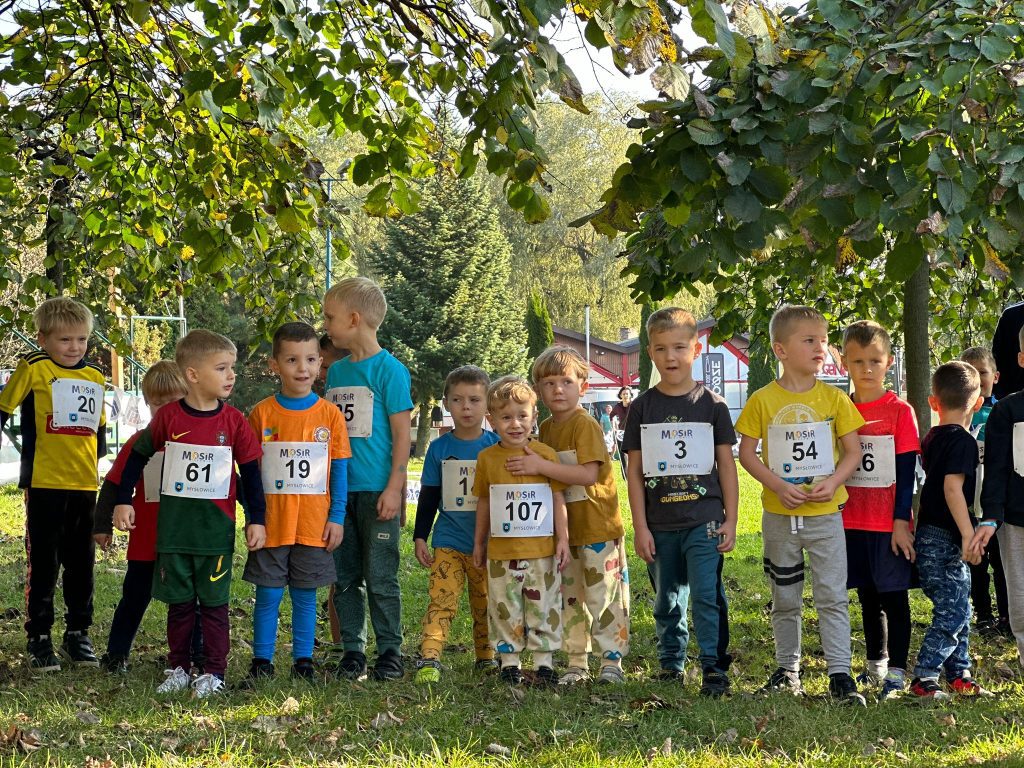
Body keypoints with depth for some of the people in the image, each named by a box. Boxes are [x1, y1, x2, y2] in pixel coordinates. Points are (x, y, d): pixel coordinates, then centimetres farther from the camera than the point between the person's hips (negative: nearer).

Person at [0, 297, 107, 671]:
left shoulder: (94, 377, 11)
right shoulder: (33, 369, -5)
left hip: (85, 485, 5)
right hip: (44, 484, -5)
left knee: (82, 563, 11)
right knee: (43, 563, 0)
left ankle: (78, 634, 21)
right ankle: (39, 637, 8)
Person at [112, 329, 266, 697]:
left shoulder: (234, 421, -4)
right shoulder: (168, 417, -4)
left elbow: (250, 472, 2)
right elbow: (138, 456, 8)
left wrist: (257, 519, 0)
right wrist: (123, 501, 6)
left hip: (216, 529, -1)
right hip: (173, 527, 1)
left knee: (214, 602, 5)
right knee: (179, 602, 10)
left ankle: (214, 672, 12)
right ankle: (178, 668, 20)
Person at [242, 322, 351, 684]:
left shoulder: (330, 414, 1)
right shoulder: (262, 413, 0)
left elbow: (340, 470, 4)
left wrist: (337, 518, 0)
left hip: (314, 524, 1)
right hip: (271, 522, -1)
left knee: (306, 596, 9)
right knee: (268, 595, 3)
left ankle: (303, 661, 18)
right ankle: (261, 662, 13)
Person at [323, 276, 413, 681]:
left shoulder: (389, 370, -7)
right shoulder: (336, 371, 12)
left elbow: (402, 435, -8)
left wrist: (394, 488, -13)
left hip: (377, 491, -6)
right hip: (339, 491, 6)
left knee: (381, 578, -1)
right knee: (344, 578, 8)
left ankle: (390, 652, 8)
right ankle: (352, 651, 15)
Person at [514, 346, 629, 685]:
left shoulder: (586, 425, -14)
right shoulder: (545, 429, 9)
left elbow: (589, 474, -26)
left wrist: (540, 466, -28)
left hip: (598, 528, -7)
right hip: (564, 530, 7)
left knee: (603, 596, -3)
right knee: (570, 598, 12)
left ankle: (612, 661, 7)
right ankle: (577, 663, 21)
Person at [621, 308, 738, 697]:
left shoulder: (711, 404, 1)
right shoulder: (643, 407, 4)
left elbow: (727, 465, 4)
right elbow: (635, 471, 4)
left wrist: (730, 521, 0)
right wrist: (640, 527, -1)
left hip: (704, 520, -2)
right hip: (659, 525, 2)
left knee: (707, 595, -9)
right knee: (666, 601, 12)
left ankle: (714, 666, -3)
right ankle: (671, 663, 25)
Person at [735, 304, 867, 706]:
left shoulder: (834, 398, -2)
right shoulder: (762, 400, -4)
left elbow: (853, 451, 1)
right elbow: (746, 452, -2)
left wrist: (833, 481, -16)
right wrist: (778, 485, -15)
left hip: (826, 513, -1)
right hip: (779, 516, 1)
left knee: (833, 597, -4)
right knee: (785, 599, 13)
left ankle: (840, 674, -1)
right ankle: (787, 669, 25)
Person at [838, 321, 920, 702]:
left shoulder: (900, 411, -7)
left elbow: (906, 472, -7)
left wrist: (902, 521, -11)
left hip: (889, 524, -4)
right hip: (852, 523, 4)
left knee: (893, 597, 0)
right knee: (867, 597, 15)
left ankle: (896, 672, 6)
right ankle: (875, 664, 29)